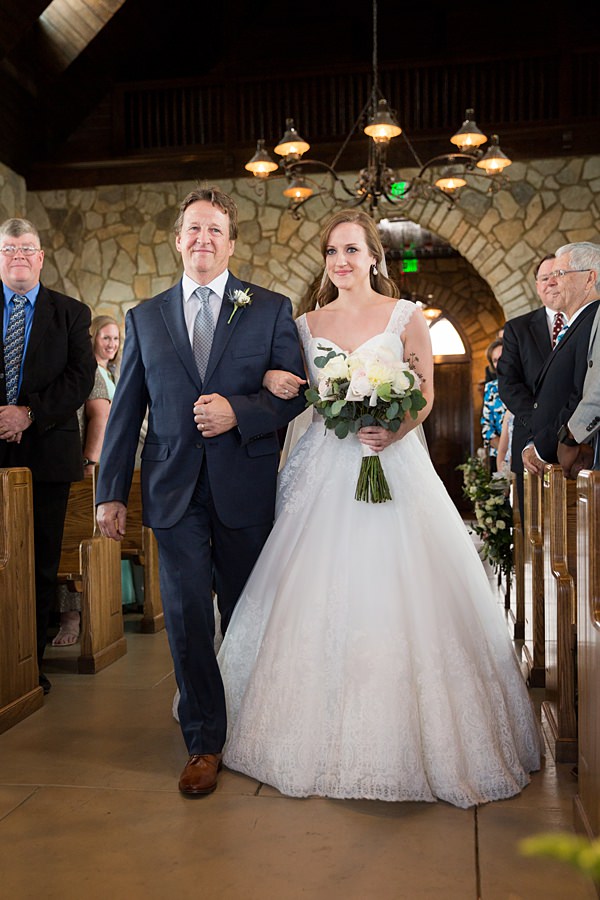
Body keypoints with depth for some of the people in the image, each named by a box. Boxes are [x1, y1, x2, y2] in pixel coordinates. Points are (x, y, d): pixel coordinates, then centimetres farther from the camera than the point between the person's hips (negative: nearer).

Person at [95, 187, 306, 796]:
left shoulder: (270, 310, 5)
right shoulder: (145, 317, 10)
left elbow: (295, 392, 0)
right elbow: (125, 410, 9)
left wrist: (238, 411, -17)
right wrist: (111, 491, 5)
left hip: (245, 487, -1)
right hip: (174, 492, 1)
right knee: (186, 618, 0)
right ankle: (204, 741, 16)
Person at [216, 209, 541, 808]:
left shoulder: (406, 317, 3)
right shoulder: (307, 325, 12)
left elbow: (426, 393, 1)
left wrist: (398, 429, -17)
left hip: (392, 466, -2)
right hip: (325, 472, 3)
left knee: (394, 596, -5)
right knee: (318, 597, 2)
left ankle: (400, 738, 13)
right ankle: (326, 734, 20)